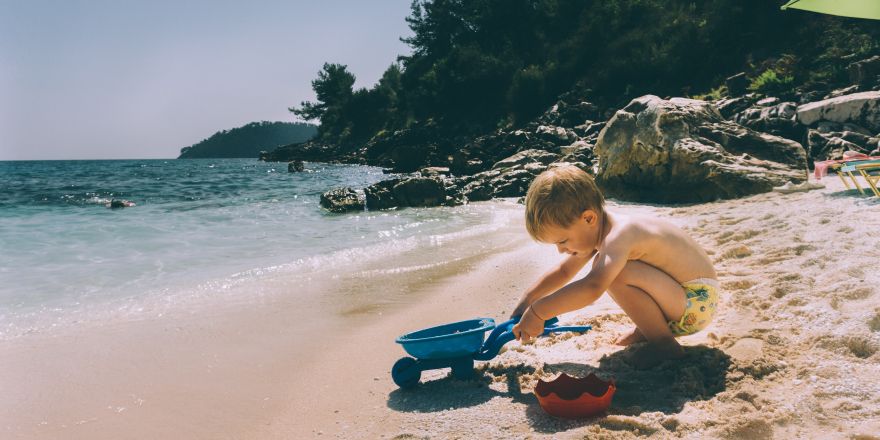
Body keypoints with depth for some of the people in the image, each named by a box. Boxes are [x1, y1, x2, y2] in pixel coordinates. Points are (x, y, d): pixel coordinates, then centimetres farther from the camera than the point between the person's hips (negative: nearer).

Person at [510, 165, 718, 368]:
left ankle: (664, 344, -11)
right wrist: (527, 299, 6)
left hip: (697, 303, -10)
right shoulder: (596, 230, 2)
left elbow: (592, 288, -45)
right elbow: (563, 271, 16)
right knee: (603, 267, 15)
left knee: (615, 275, -30)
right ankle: (649, 329, 15)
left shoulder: (618, 235, -29)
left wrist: (537, 311, -40)